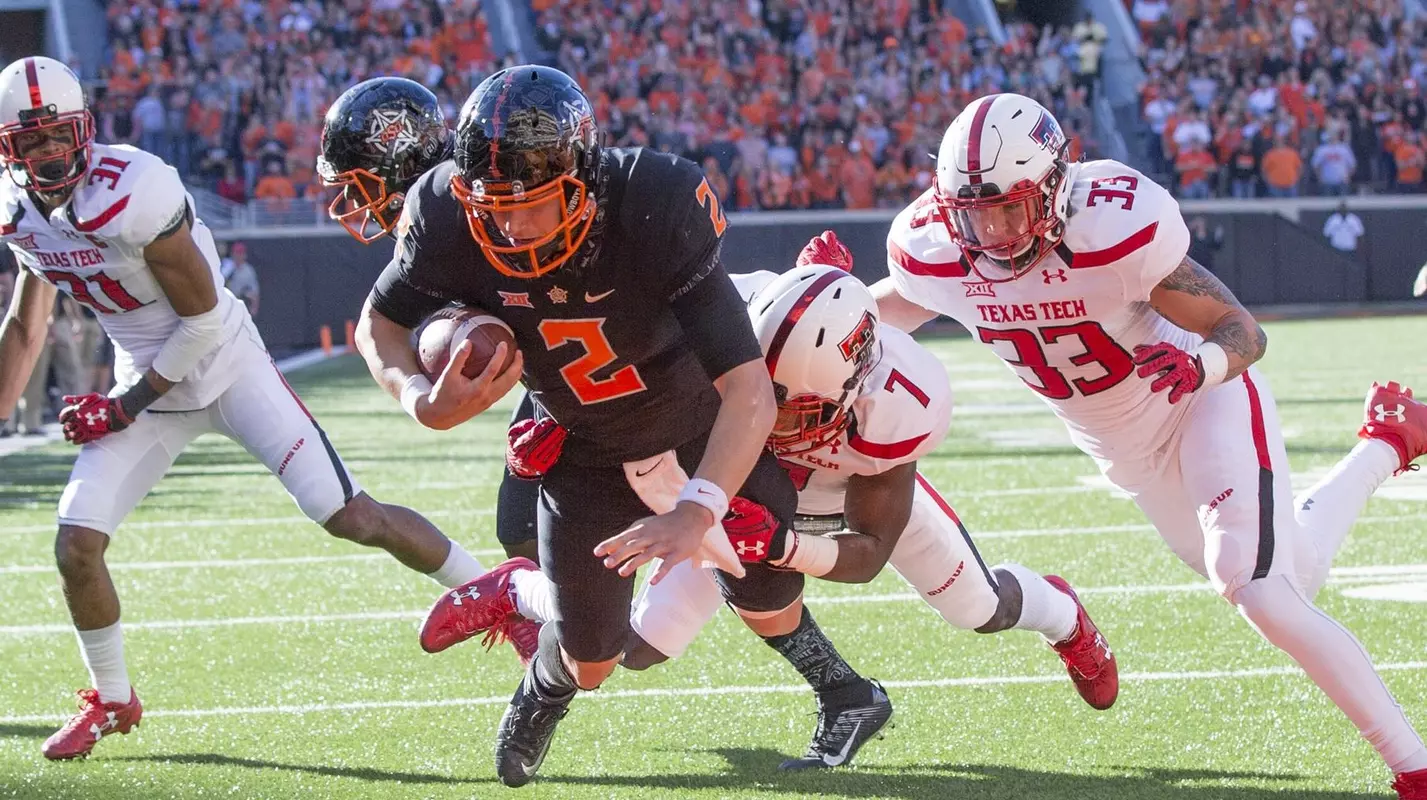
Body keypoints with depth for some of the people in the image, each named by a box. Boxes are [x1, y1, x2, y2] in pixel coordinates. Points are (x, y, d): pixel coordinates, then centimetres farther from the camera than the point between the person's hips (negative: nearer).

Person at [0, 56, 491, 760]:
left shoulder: (131, 192, -27)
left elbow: (201, 317, -20)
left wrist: (124, 407, -15)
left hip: (224, 366, -6)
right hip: (145, 380, 6)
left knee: (349, 517, -10)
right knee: (76, 544, -5)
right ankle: (112, 701, 18)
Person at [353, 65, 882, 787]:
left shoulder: (656, 210, -39)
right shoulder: (449, 221, -31)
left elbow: (748, 390, -41)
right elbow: (380, 322, -9)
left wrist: (694, 515, -54)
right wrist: (424, 402, -31)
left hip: (703, 424, -2)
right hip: (584, 449, 2)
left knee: (767, 603, 6)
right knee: (588, 660, 5)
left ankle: (841, 692, 39)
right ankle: (542, 692, 41)